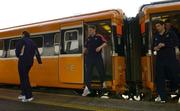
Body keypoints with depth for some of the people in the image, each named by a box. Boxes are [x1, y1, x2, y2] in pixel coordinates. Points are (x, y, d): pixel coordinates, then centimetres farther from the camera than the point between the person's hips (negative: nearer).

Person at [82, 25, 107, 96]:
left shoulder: (99, 37, 1)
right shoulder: (88, 38, 13)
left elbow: (105, 43, -8)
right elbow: (85, 47, 21)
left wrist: (100, 47, -23)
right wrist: (83, 53, 10)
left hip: (97, 57, -3)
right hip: (89, 57, 3)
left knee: (101, 71, 6)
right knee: (88, 73, -2)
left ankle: (102, 83, 35)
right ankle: (87, 88, 0)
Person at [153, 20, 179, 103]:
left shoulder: (171, 34, 2)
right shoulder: (156, 37, 17)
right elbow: (153, 46, 25)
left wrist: (164, 45, -17)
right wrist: (155, 48, 1)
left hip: (171, 59, -4)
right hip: (160, 60, 4)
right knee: (159, 78, 0)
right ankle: (162, 96, 8)